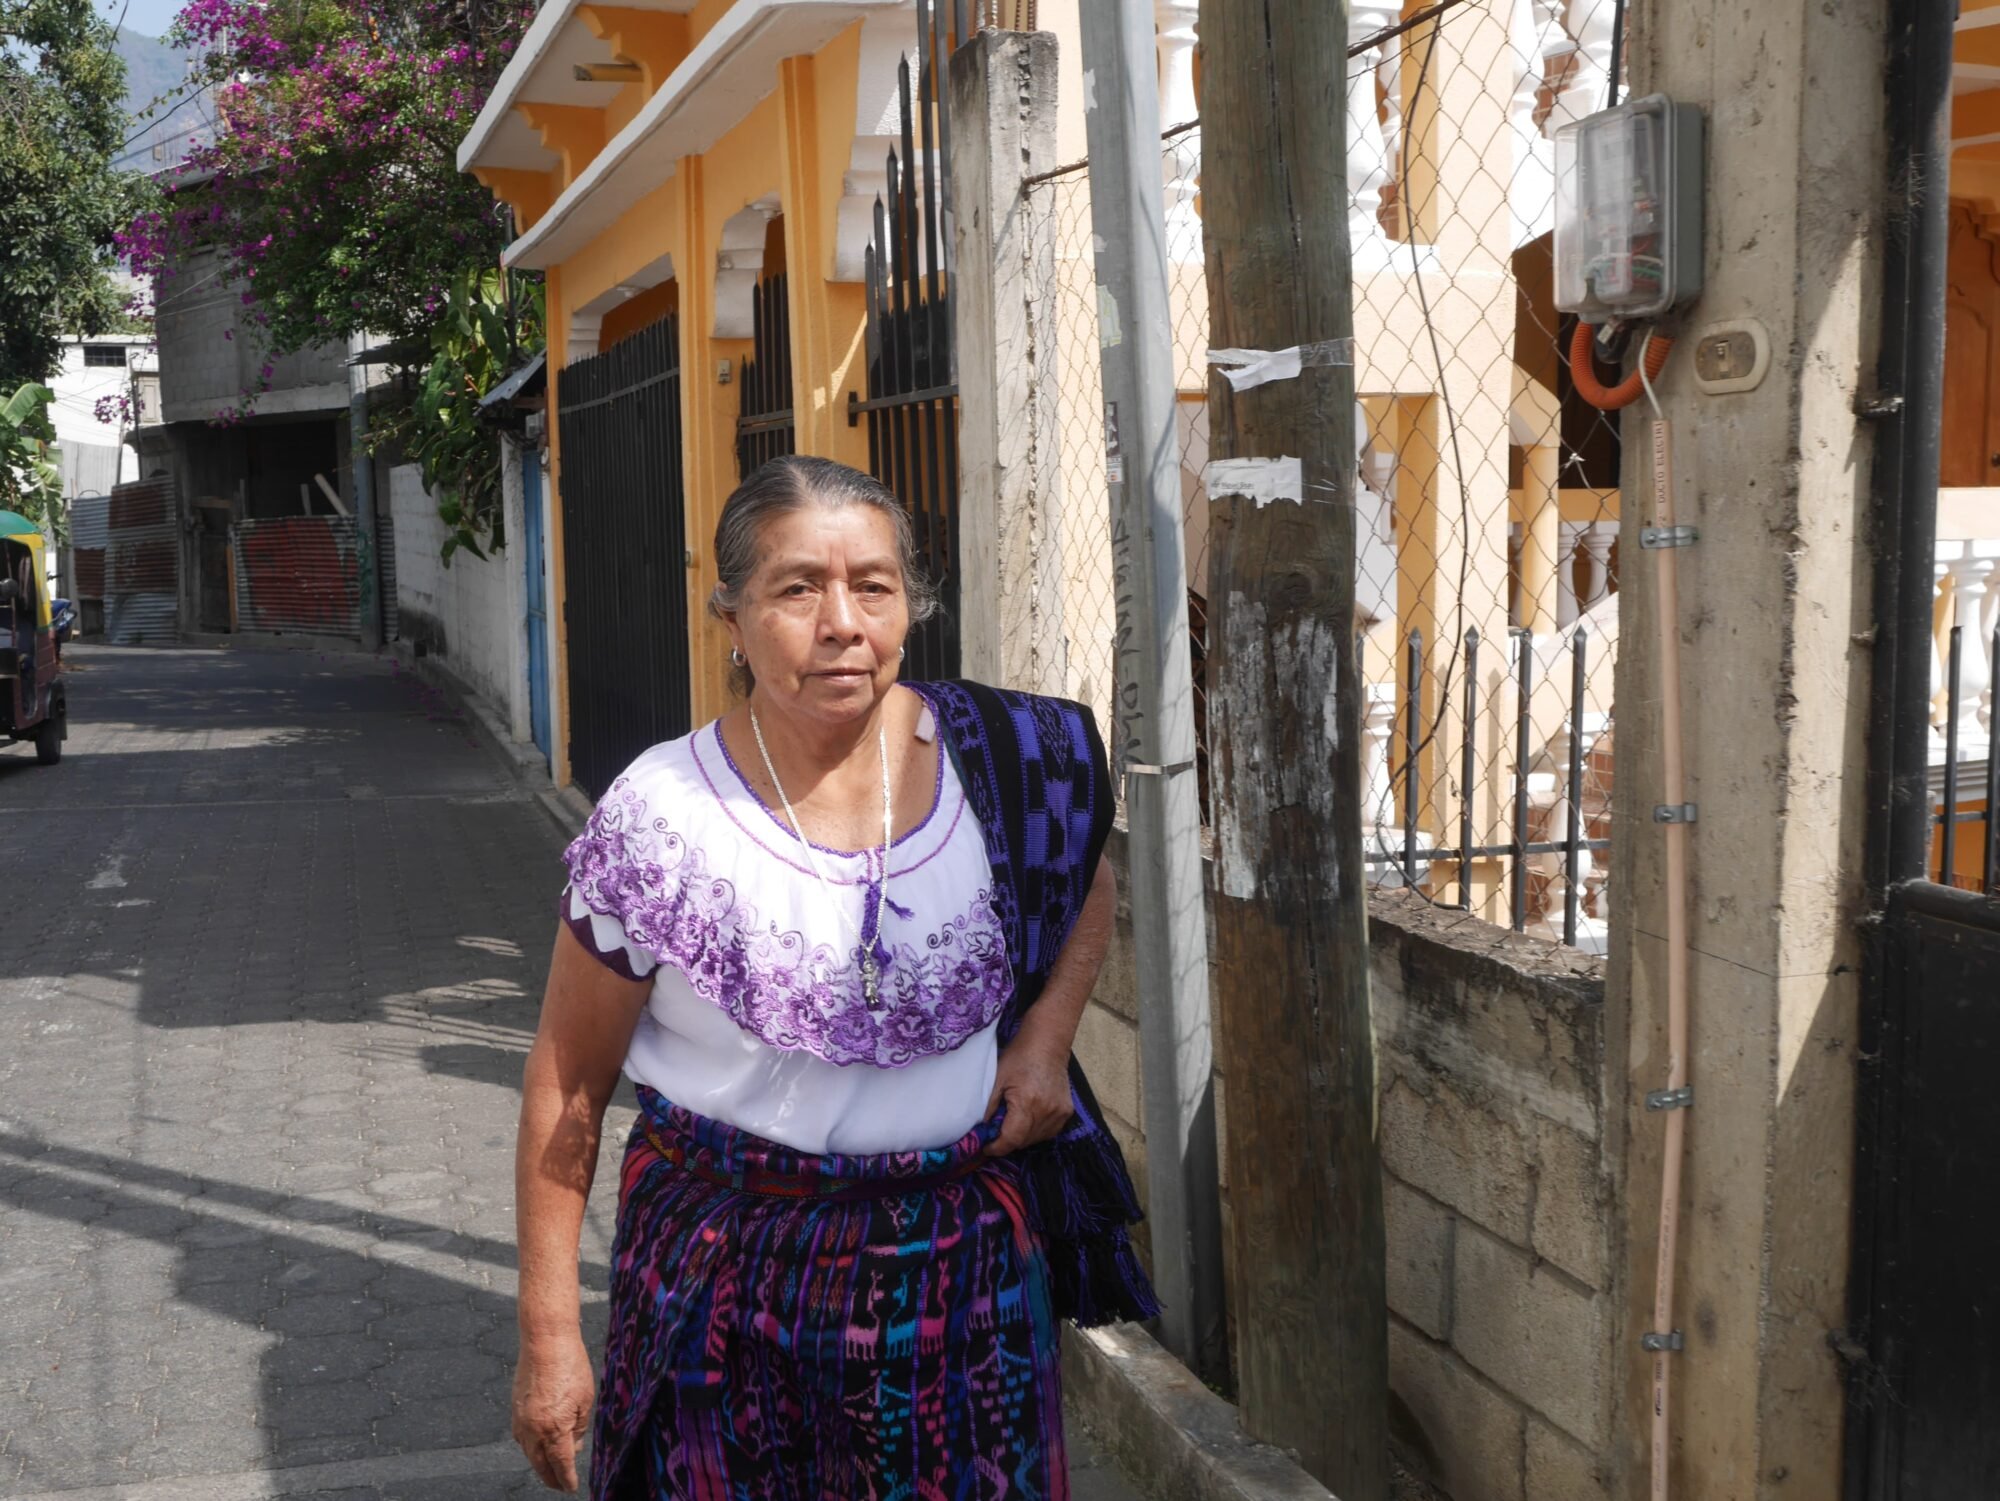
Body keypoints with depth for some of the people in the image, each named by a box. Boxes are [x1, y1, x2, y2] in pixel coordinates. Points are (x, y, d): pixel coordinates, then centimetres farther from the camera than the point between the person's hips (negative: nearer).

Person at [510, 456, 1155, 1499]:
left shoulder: (1007, 759, -7)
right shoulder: (656, 823, -15)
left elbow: (1086, 890, 16)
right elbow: (567, 1090, -6)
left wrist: (1046, 1036, -1)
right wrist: (549, 1337, -4)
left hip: (967, 1250, 3)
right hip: (731, 1261, -2)